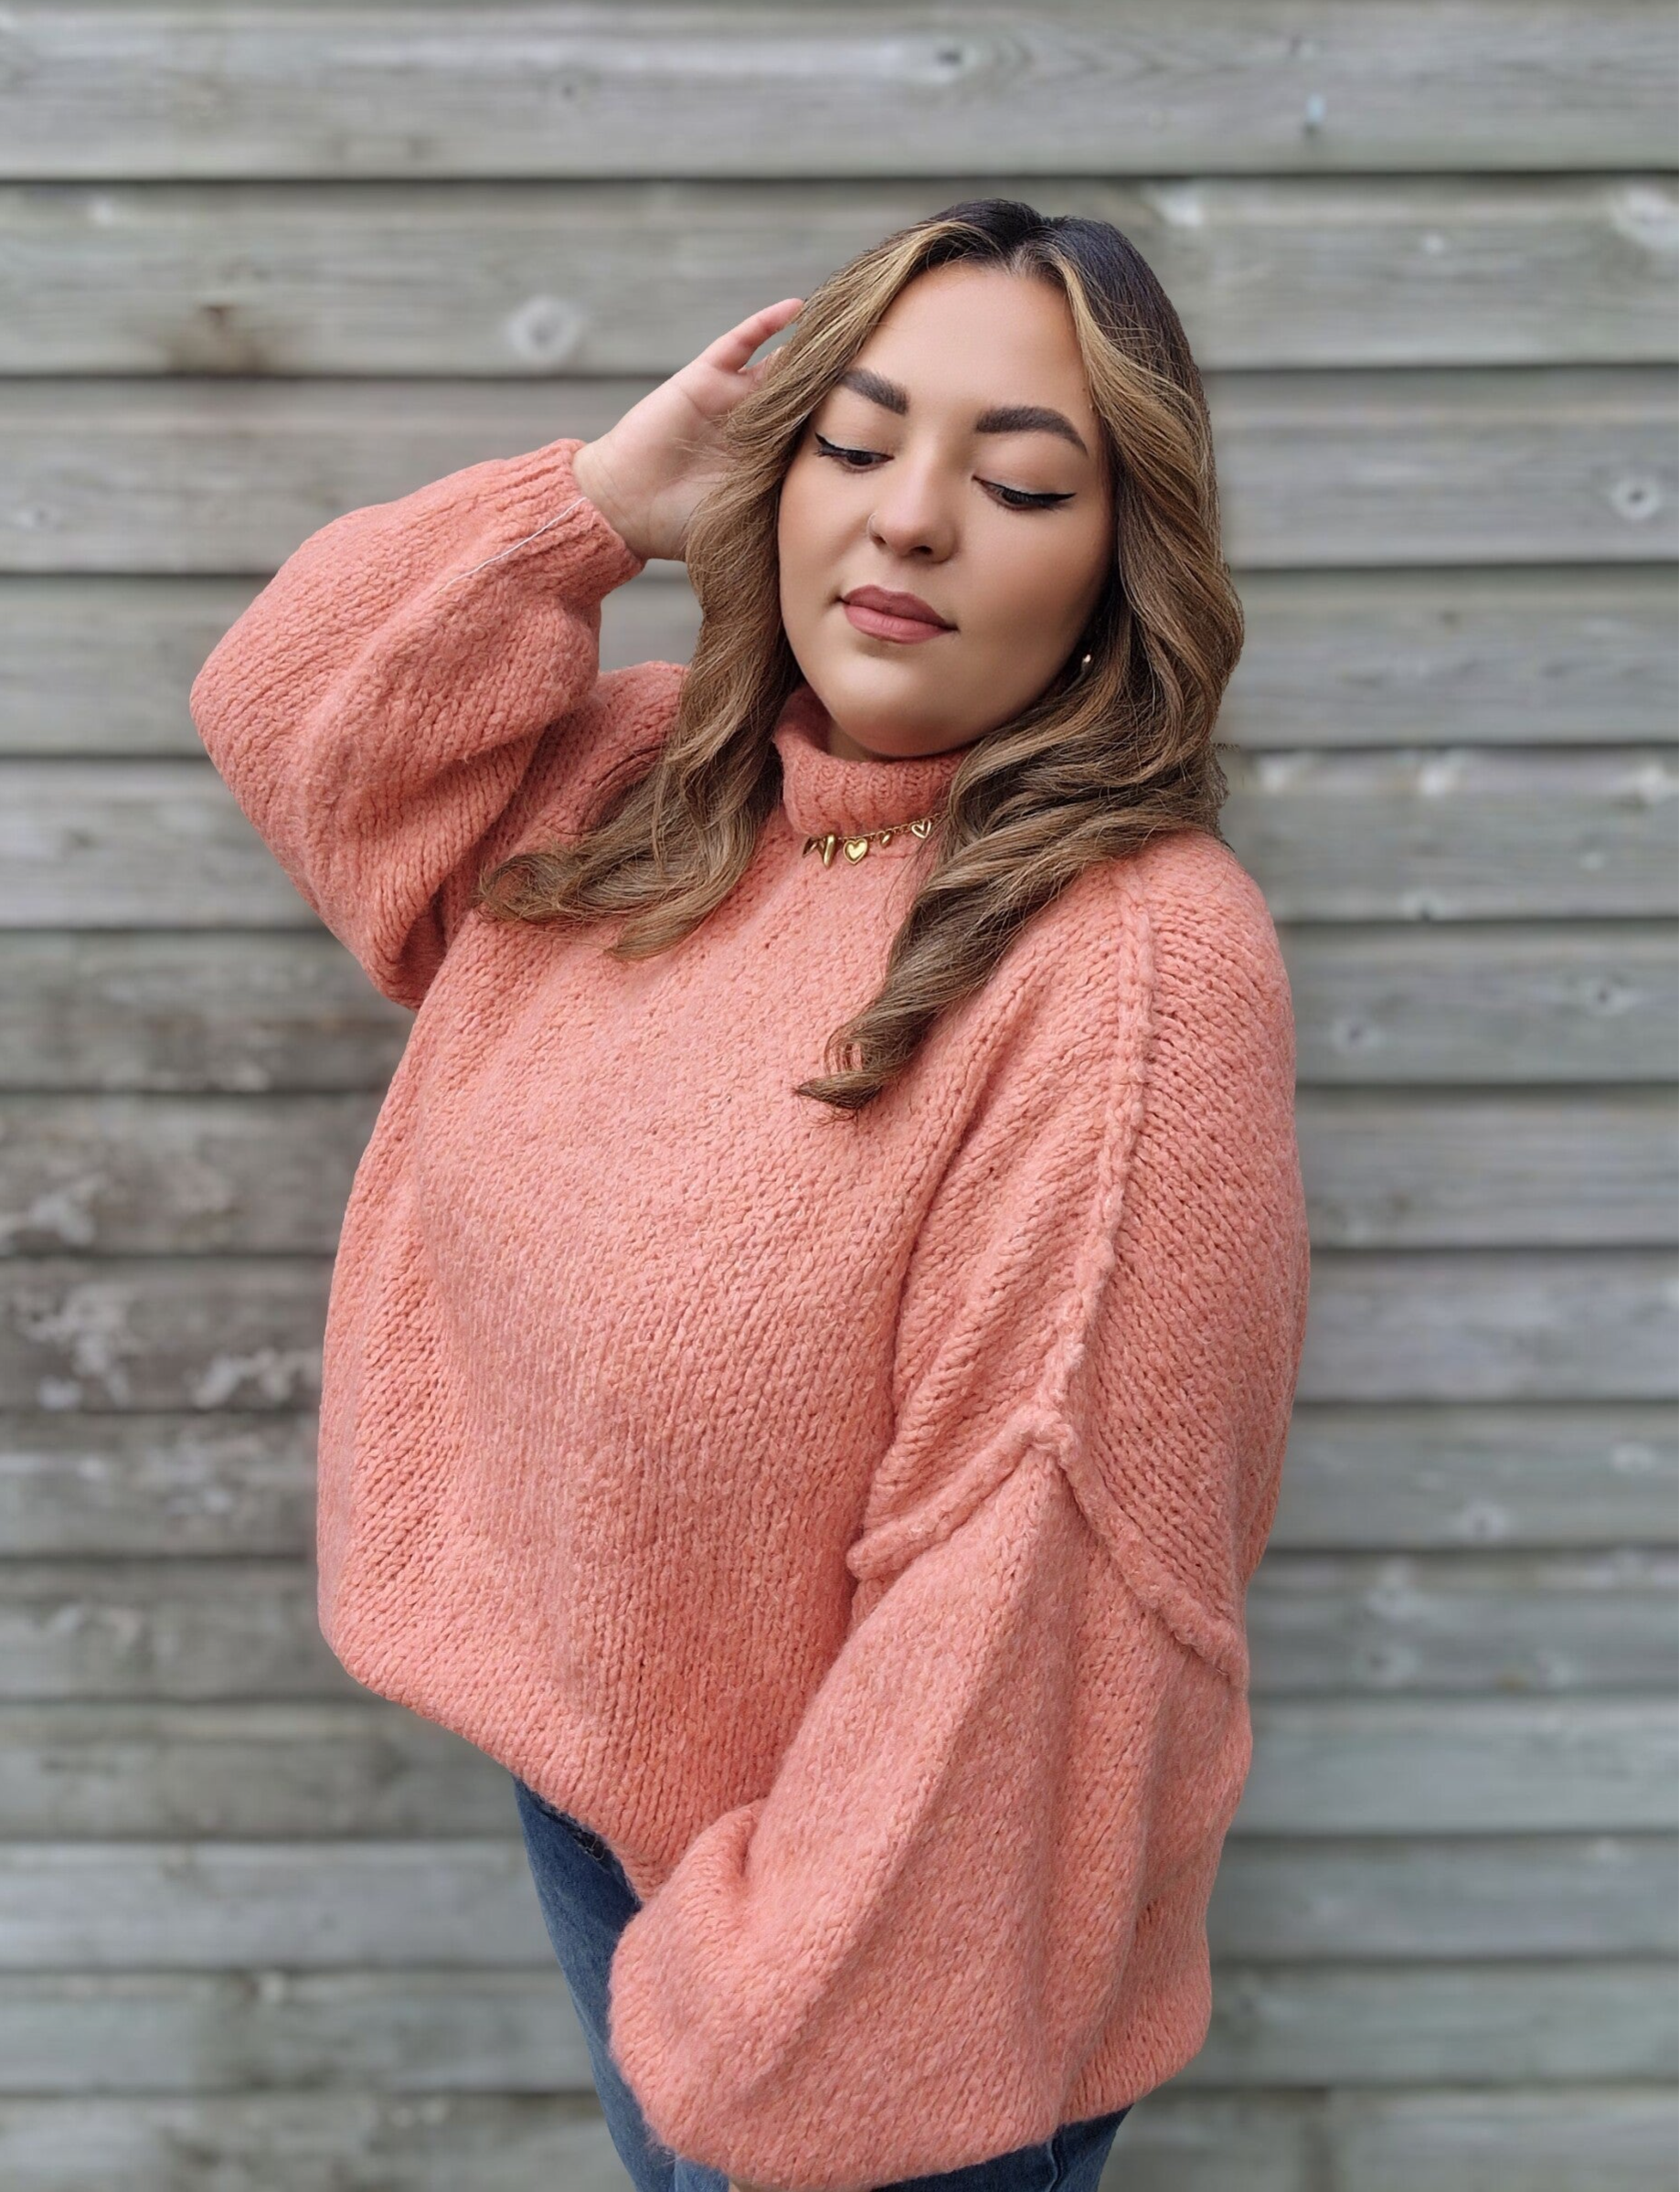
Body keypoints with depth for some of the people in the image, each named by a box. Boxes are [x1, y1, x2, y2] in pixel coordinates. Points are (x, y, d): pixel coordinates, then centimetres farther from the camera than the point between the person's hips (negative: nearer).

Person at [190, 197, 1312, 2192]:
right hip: (582, 1775, 6)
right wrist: (603, 497, -8)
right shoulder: (647, 778, -5)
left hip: (888, 1902, -6)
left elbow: (1031, 1583, -27)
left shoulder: (1135, 962, -29)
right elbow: (291, 706, 7)